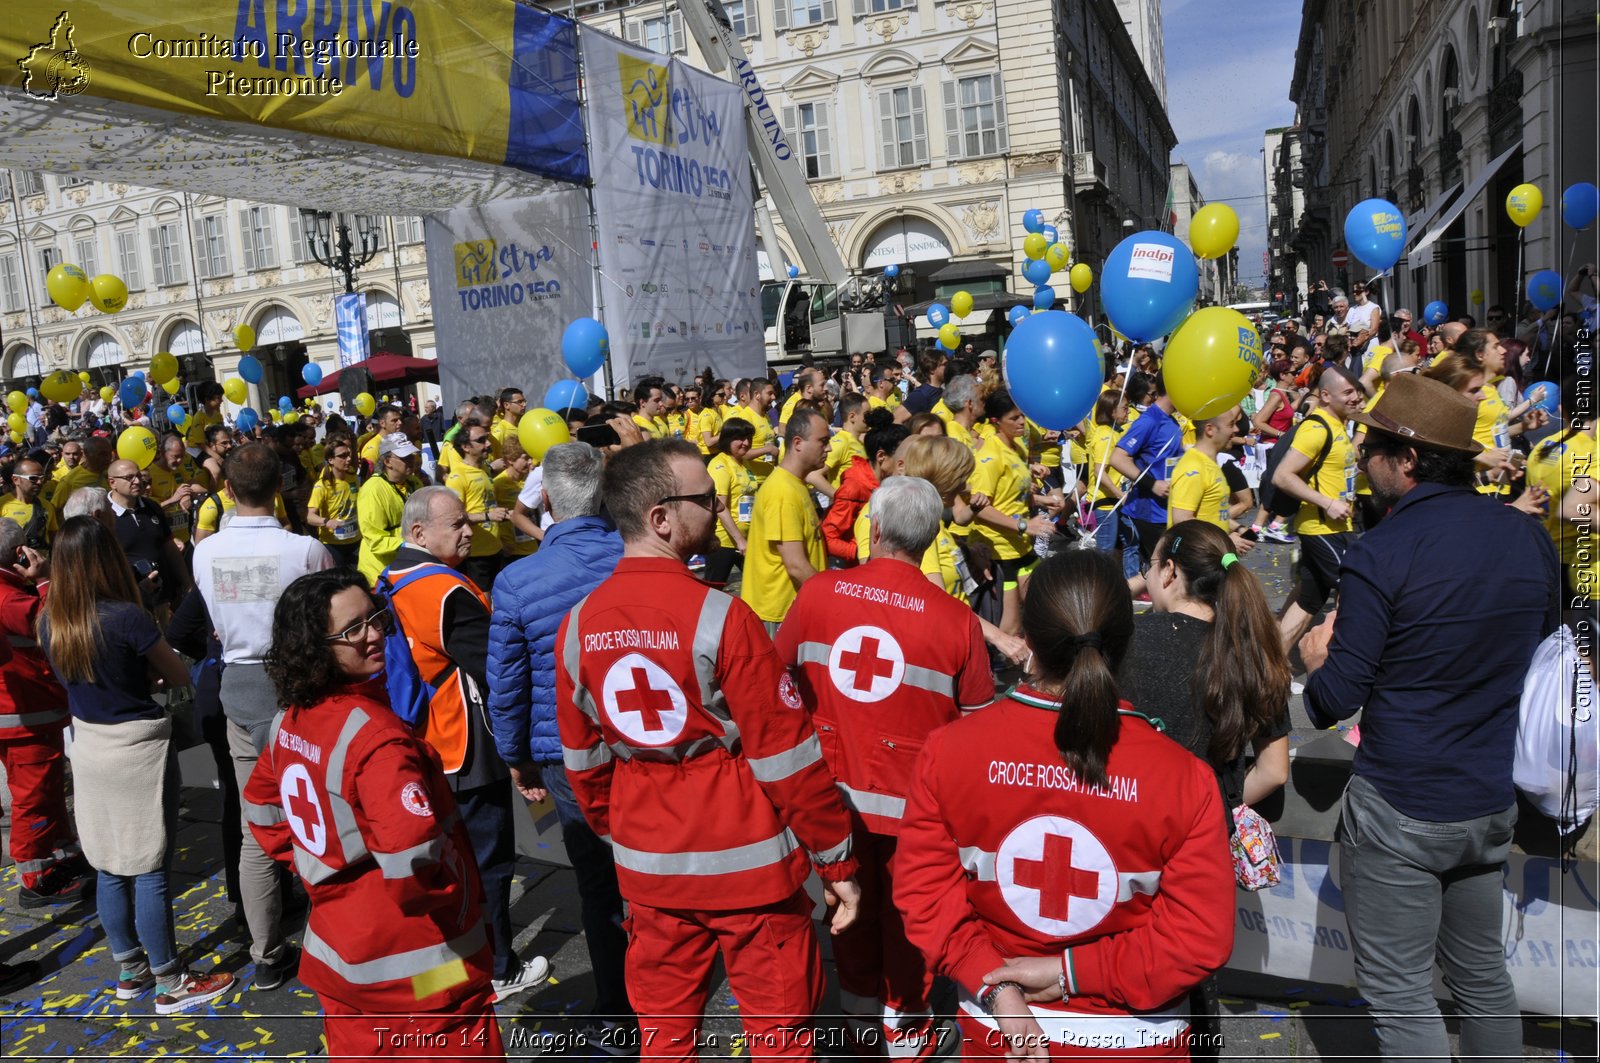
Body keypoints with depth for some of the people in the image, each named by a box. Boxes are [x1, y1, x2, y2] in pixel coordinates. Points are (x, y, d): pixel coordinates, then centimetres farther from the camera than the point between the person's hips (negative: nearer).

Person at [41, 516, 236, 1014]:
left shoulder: (49, 621, -3)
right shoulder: (128, 617, -22)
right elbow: (180, 678, -8)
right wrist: (147, 668, 10)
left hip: (87, 745, 7)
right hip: (138, 748, -7)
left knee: (109, 868, 17)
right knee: (150, 871, 2)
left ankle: (129, 969, 31)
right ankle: (171, 983, 13)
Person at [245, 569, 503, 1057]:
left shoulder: (289, 722, 0)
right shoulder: (375, 734, -27)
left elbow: (262, 811, 17)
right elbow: (411, 861, -36)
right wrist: (454, 900, -17)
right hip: (418, 970, -8)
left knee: (356, 1049, 25)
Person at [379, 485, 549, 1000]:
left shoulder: (390, 583, 4)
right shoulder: (448, 592, -25)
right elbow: (497, 667, -24)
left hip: (419, 744, 9)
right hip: (465, 750, -9)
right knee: (486, 857, 5)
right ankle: (496, 971, 16)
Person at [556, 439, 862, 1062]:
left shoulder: (579, 625, -3)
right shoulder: (719, 617, -19)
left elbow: (582, 759, 6)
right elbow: (785, 755, -16)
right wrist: (837, 860, -5)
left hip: (646, 865, 5)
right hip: (747, 862, -5)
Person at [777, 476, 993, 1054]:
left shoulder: (817, 593, -11)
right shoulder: (955, 619, -18)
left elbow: (781, 670, 4)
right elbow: (976, 722, -8)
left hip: (836, 786, 3)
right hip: (912, 795, -2)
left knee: (853, 903, 23)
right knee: (906, 913, 18)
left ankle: (861, 1018, 42)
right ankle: (904, 1032, 36)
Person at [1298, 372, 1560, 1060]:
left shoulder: (1381, 554, -18)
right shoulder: (1529, 538, 1)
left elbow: (1334, 702, -17)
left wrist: (1317, 660, 3)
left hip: (1399, 809, -7)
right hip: (1493, 801, 7)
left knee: (1399, 990, 5)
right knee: (1482, 974, 22)